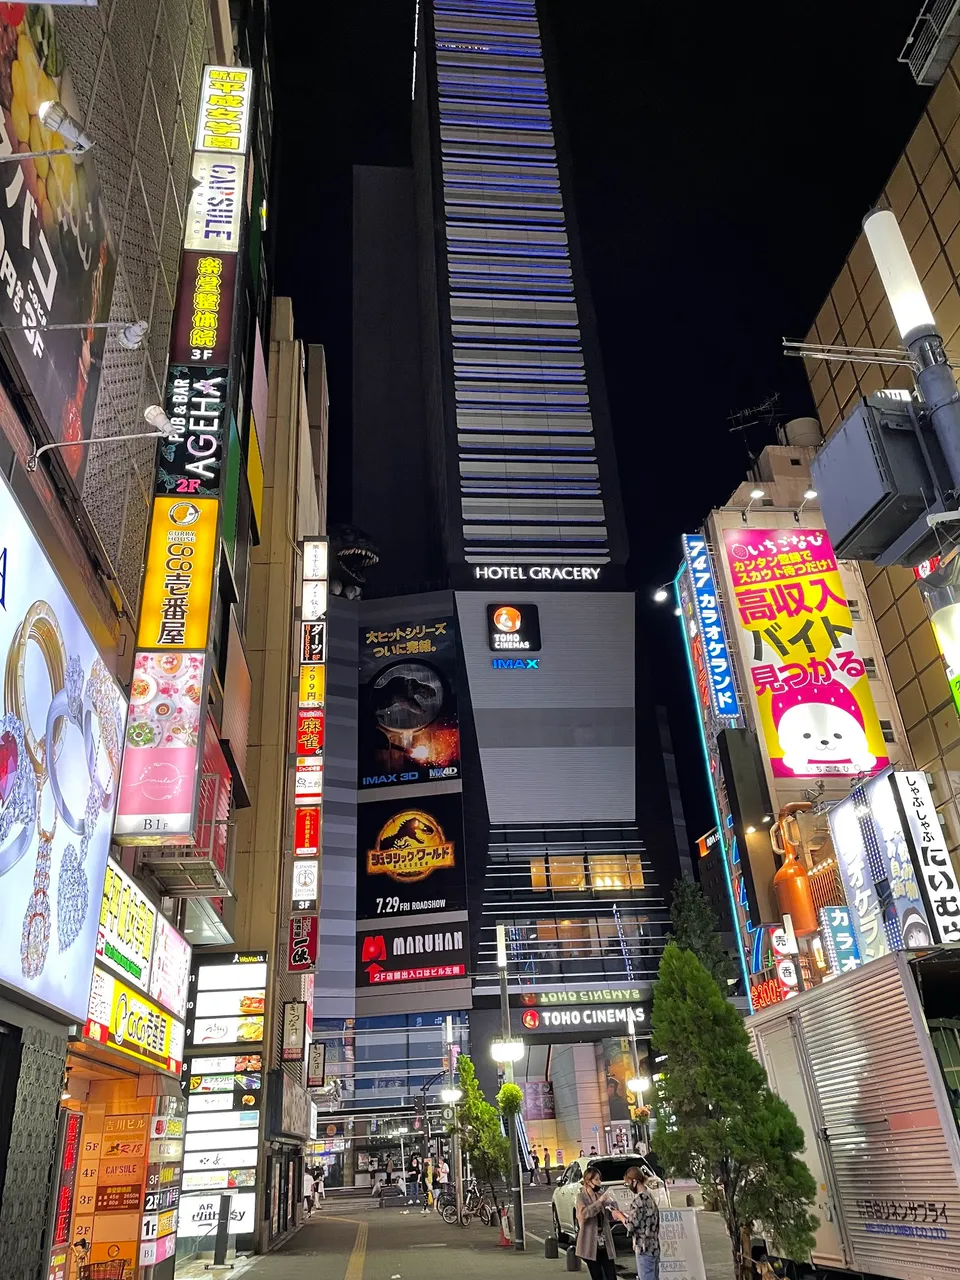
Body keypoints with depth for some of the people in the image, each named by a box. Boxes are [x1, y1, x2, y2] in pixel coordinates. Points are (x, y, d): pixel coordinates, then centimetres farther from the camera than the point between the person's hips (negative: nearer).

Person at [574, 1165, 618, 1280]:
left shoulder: (601, 1195, 6)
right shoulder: (582, 1197, -7)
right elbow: (584, 1213, -27)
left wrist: (612, 1202, -8)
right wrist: (600, 1201, -24)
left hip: (605, 1245, 4)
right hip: (591, 1246, -4)